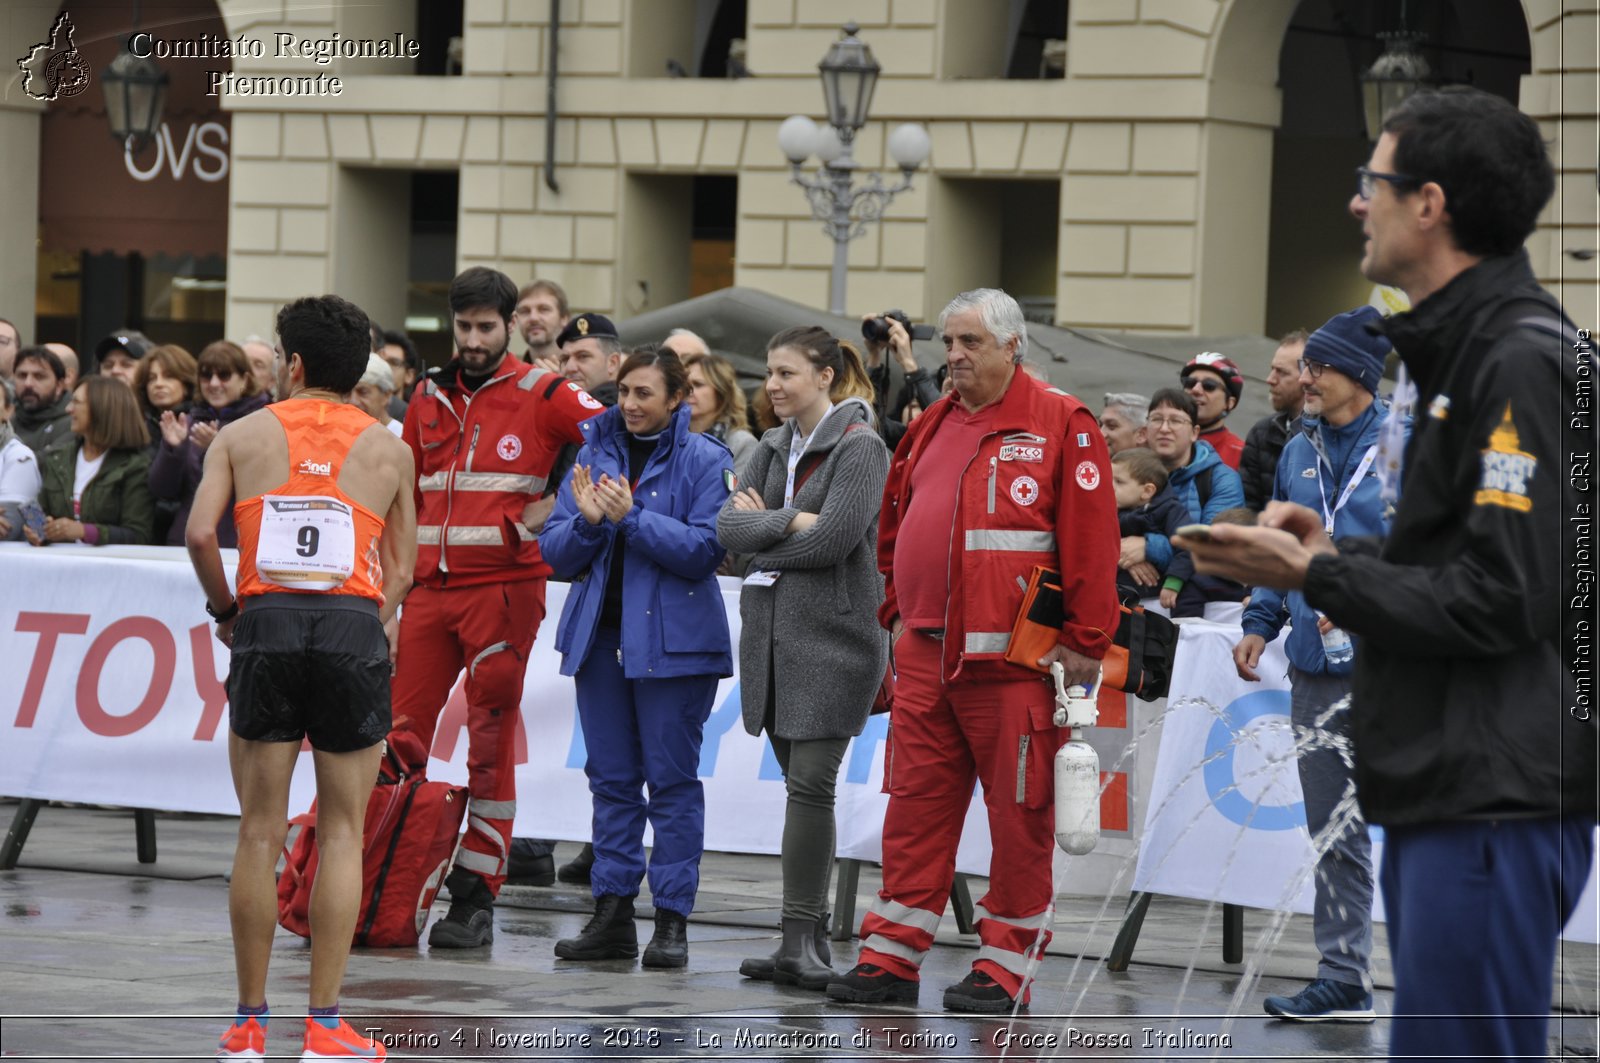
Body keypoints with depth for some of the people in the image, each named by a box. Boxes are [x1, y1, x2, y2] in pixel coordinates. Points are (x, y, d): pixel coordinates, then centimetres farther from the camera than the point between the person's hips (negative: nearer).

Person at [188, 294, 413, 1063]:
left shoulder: (242, 435, 8)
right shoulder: (388, 449, 11)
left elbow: (200, 533, -3)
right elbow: (402, 568, 8)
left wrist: (224, 609, 11)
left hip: (267, 624, 0)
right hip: (354, 625, 0)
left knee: (260, 832, 6)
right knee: (341, 830, 4)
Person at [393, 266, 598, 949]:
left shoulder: (542, 395, 0)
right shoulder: (429, 399, 15)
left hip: (503, 587, -4)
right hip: (431, 588, 4)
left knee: (491, 745, -2)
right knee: (400, 733, 0)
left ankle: (476, 898, 1)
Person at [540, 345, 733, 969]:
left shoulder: (704, 461, -3)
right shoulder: (593, 455, 10)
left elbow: (704, 549, -14)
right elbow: (556, 554, 8)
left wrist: (632, 517, -19)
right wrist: (587, 521, -12)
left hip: (673, 637, -5)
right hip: (600, 632, 5)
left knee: (671, 777, -3)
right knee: (610, 777, 8)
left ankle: (672, 919, 1)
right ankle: (612, 913, 13)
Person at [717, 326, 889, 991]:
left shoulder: (860, 448, -7)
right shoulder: (775, 448, 15)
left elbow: (832, 538, -17)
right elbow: (728, 525, 3)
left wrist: (761, 533, -4)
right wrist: (788, 522, -13)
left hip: (833, 635, -7)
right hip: (773, 631, 7)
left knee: (811, 784, -11)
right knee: (798, 784, 8)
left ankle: (800, 942, -11)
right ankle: (808, 939, 11)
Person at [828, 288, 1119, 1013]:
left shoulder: (1060, 424, -5)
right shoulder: (931, 428, 16)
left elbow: (1091, 540, -9)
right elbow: (895, 527, 26)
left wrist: (1083, 643, -12)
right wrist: (898, 613, 19)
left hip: (1013, 659, -6)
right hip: (925, 655, 6)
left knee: (1019, 811, -1)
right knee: (916, 804, 7)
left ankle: (1006, 966, 6)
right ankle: (891, 957, 11)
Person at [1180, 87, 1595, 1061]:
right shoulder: (1458, 349, 18)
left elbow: (1501, 601, -21)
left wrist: (1314, 576, -12)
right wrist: (1334, 552, 8)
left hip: (1495, 803, -11)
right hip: (1439, 795, 11)